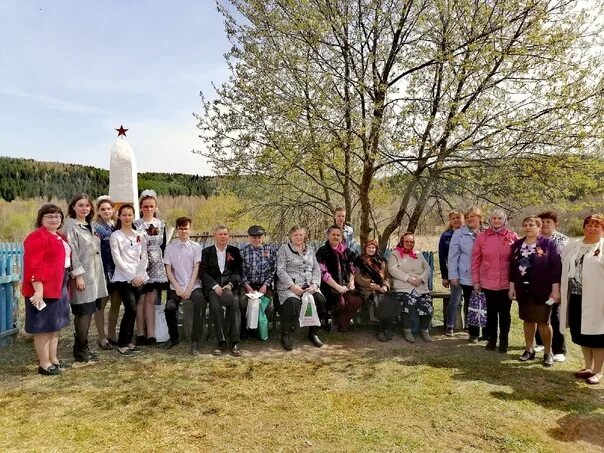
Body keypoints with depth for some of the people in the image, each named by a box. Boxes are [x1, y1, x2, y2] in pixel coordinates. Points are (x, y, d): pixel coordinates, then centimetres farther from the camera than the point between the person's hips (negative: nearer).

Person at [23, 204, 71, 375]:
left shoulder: (60, 237, 15)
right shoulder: (37, 236, -13)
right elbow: (33, 265, -21)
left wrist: (65, 286, 18)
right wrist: (38, 288, -25)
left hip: (58, 287, 9)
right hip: (43, 289, -9)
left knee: (56, 325, 16)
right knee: (44, 327, -1)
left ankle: (54, 359, 27)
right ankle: (44, 364, 9)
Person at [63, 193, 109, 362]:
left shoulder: (90, 225, 16)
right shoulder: (70, 225, -7)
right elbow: (72, 252, -15)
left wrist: (100, 275, 17)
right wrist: (78, 275, -20)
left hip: (94, 275, 8)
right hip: (81, 275, -8)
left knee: (88, 312, 10)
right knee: (84, 312, -4)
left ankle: (82, 348, 20)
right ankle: (80, 350, 7)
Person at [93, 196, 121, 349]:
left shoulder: (117, 226, 10)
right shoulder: (96, 228, -6)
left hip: (116, 270, 6)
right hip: (102, 270, -6)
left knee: (116, 303, 11)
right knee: (101, 304, 4)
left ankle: (112, 334, 25)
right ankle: (102, 337, 14)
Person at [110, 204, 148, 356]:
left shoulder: (139, 235, 11)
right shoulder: (115, 236, -1)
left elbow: (144, 257, 7)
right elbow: (117, 259, -8)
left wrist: (140, 275, -7)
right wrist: (131, 277, -13)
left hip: (139, 278, 4)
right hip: (123, 278, -4)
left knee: (131, 311, 6)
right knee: (131, 310, -13)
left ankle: (128, 342, 18)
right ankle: (121, 344, -1)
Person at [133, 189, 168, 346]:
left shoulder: (161, 224, 9)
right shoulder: (135, 224, -1)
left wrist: (161, 261, 8)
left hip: (156, 267, 3)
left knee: (151, 300, 3)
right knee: (141, 300, 0)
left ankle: (151, 335, 3)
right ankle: (141, 334, 7)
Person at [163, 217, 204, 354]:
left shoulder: (196, 247, 5)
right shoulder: (170, 247, 8)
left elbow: (196, 269, -2)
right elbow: (168, 270, 4)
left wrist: (189, 288, -12)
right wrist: (178, 288, -8)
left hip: (193, 286, -1)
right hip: (176, 287, 1)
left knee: (200, 303, -31)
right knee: (169, 307, -25)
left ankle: (195, 342, -20)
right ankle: (173, 338, 4)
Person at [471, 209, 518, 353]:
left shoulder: (512, 236, -2)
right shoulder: (482, 236, -1)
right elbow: (475, 259, 2)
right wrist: (476, 280, 0)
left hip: (506, 282, 0)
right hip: (488, 282, 1)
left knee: (505, 313, 9)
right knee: (491, 312, 12)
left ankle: (504, 341, 24)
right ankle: (491, 340, 26)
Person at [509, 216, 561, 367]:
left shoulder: (548, 244, -5)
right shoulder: (517, 244, 8)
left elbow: (556, 267, -9)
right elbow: (512, 266, 10)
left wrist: (555, 289, -13)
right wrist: (512, 286, 7)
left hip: (542, 291, -4)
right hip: (523, 290, 4)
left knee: (543, 321, 3)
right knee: (528, 320, 12)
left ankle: (548, 353, 18)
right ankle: (529, 350, 24)